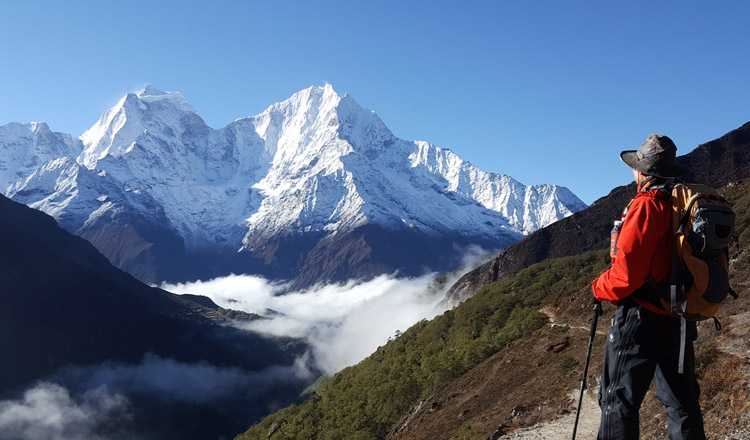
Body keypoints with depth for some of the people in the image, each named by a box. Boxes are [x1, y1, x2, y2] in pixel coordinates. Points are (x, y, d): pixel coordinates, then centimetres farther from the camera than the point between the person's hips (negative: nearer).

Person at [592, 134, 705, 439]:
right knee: (682, 402, 18)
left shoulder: (647, 205, -18)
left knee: (618, 400, 1)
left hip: (643, 319, -8)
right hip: (681, 321, 8)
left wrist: (599, 289, -4)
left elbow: (627, 272, -23)